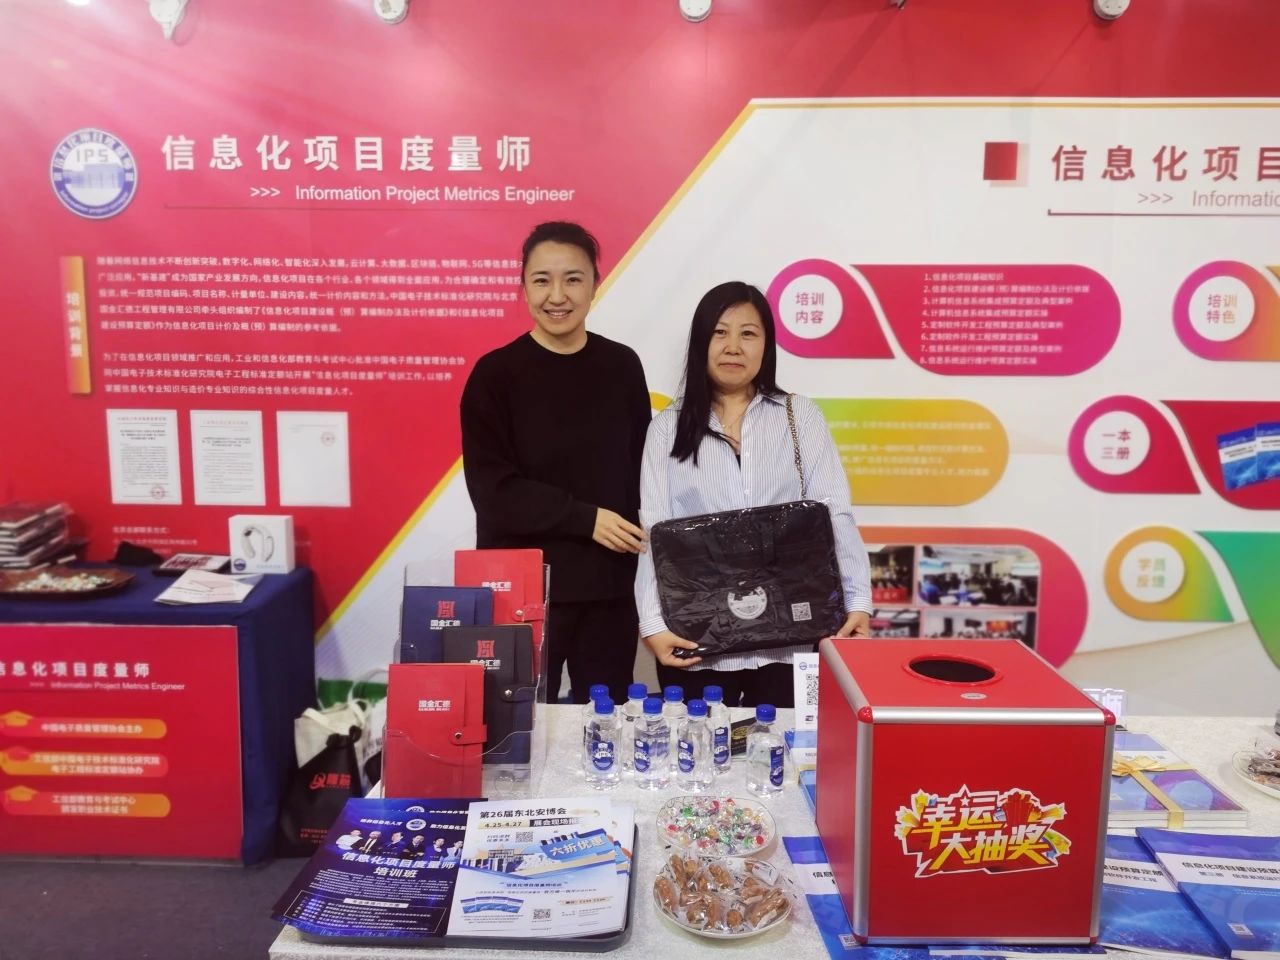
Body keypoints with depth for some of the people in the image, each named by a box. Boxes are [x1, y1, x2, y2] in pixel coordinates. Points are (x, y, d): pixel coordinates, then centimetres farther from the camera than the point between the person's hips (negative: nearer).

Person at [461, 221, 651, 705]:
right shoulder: (495, 374, -5)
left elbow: (642, 467, 10)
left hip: (611, 583, 3)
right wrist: (585, 518, -14)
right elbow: (492, 488, -9)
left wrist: (638, 533, -4)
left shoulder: (622, 365, 4)